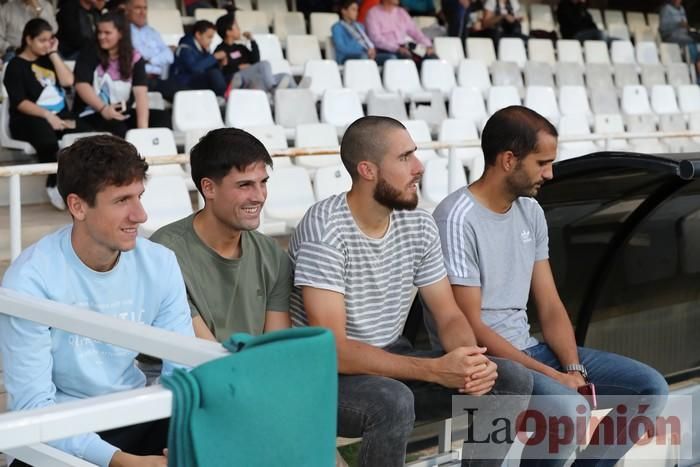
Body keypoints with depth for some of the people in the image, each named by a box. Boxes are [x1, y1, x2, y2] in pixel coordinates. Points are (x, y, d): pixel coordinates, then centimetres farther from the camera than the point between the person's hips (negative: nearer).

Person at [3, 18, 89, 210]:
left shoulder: (48, 59, 17)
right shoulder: (16, 66, 1)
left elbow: (68, 81, 2)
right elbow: (20, 103, -10)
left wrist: (54, 54, 2)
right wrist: (47, 115, -22)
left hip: (60, 114, 5)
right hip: (29, 119, -5)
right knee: (46, 133, -39)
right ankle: (54, 184, -24)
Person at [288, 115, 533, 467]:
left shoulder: (420, 225, -1)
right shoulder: (325, 228, -23)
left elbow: (450, 317, 4)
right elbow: (332, 350, -28)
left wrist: (472, 361, -21)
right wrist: (434, 370, -34)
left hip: (391, 360, 7)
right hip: (326, 375, -7)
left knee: (511, 380, -6)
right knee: (393, 402, -37)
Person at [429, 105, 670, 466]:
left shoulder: (531, 212, 8)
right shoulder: (457, 220, -17)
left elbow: (550, 307, 9)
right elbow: (470, 328, -20)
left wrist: (573, 369, -9)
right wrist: (553, 376, -21)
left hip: (526, 348, 8)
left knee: (650, 387, -1)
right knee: (567, 408, -34)